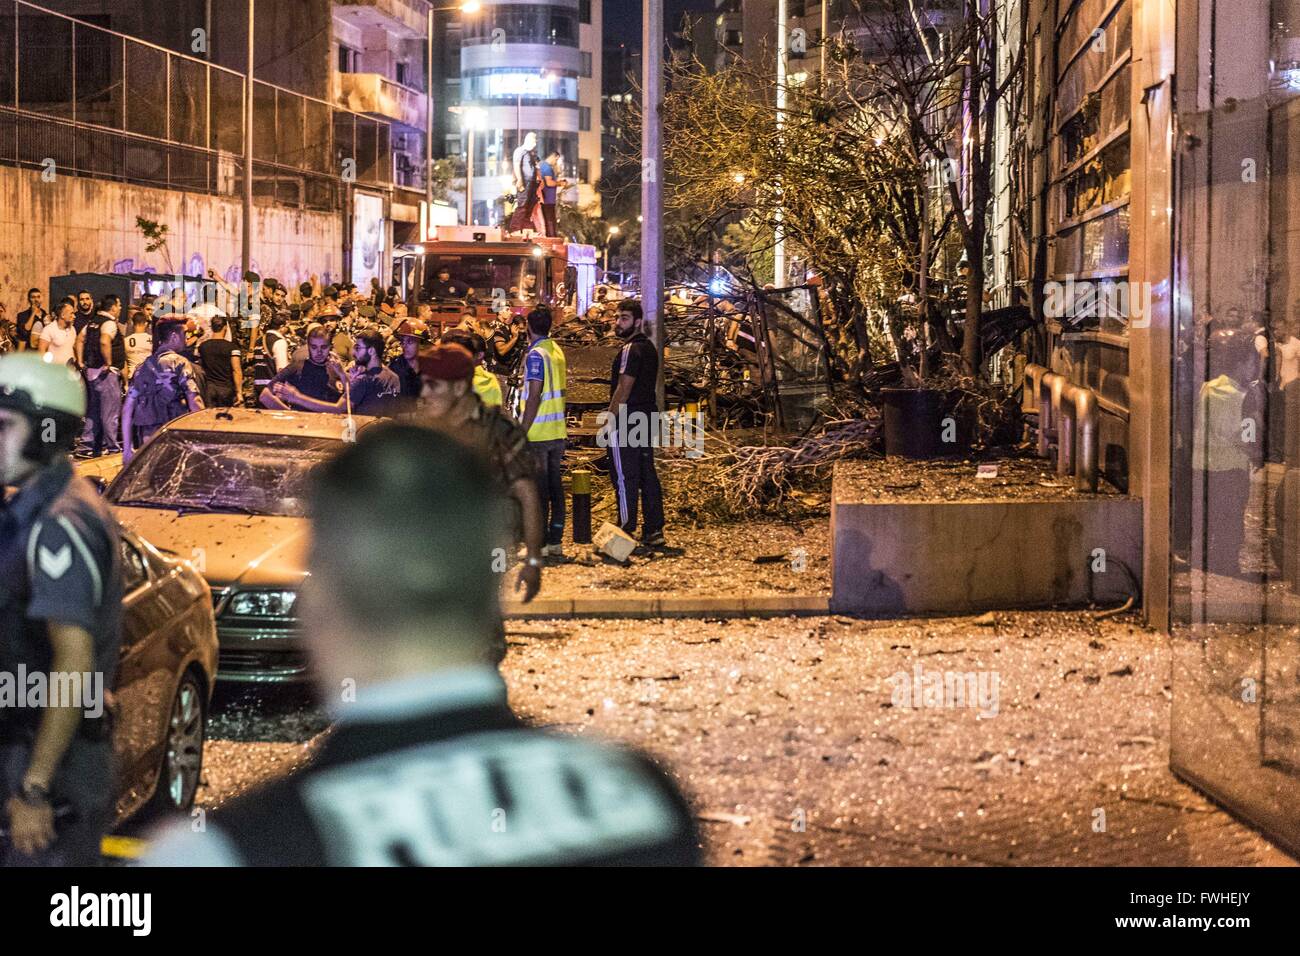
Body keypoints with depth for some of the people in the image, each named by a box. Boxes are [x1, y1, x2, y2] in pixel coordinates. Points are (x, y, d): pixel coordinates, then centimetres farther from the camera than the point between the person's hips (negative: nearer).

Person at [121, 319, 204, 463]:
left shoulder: (142, 367, 14)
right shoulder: (180, 363, -4)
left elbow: (127, 409, 12)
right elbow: (194, 403, -15)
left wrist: (127, 448, 14)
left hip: (146, 438, 6)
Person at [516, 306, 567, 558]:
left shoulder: (535, 355, -13)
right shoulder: (557, 352, 12)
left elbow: (534, 397, -19)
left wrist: (522, 431, -16)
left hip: (537, 433, -8)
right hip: (558, 432, 8)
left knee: (538, 488, -4)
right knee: (555, 485, 10)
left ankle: (540, 544, -3)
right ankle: (556, 541, 13)